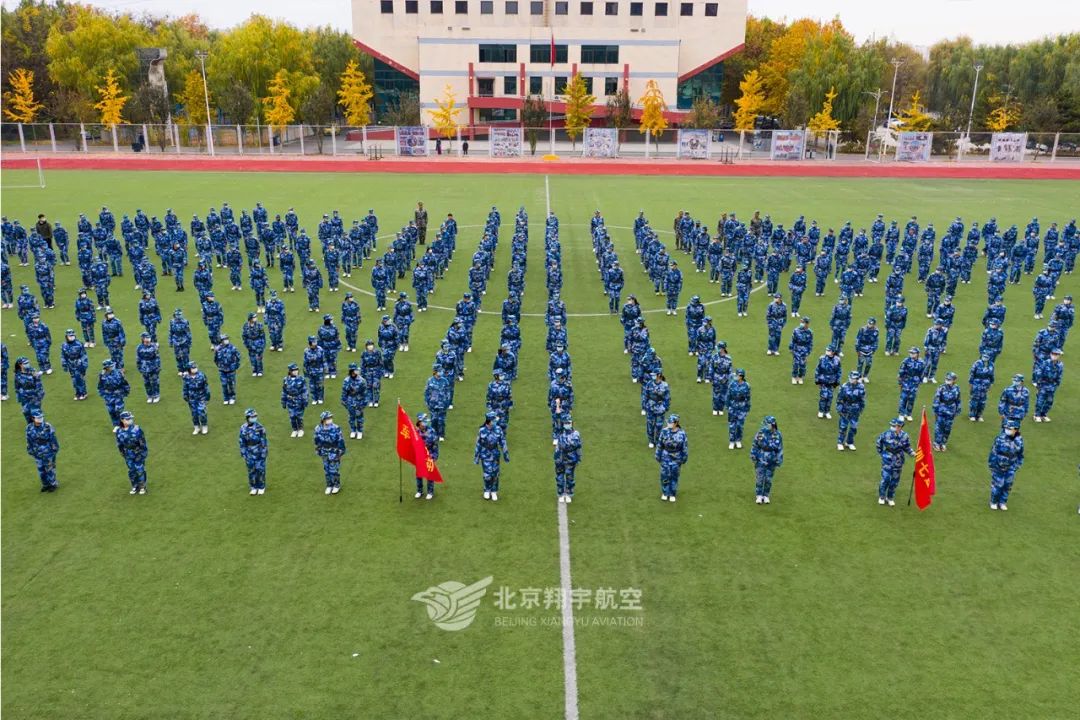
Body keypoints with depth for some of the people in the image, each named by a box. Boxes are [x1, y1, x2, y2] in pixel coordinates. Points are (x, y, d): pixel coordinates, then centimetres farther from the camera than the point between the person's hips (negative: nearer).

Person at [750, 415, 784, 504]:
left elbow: (780, 449, 1)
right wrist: (753, 456, 2)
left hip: (771, 462, 1)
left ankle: (766, 495, 26)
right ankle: (759, 496, 17)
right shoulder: (760, 433, -8)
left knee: (768, 479, 8)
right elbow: (755, 445, 1)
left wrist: (779, 460, 0)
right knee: (760, 478, 1)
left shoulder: (778, 435, -7)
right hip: (760, 460, -1)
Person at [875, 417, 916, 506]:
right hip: (887, 460, -2)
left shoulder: (904, 436, -11)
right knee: (885, 478, -4)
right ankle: (881, 496, 17)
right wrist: (880, 451, 8)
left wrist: (913, 453, -14)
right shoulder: (887, 434, -15)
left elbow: (907, 448, 2)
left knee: (895, 480, 12)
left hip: (898, 461, 2)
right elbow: (879, 440, 3)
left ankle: (890, 497, 30)